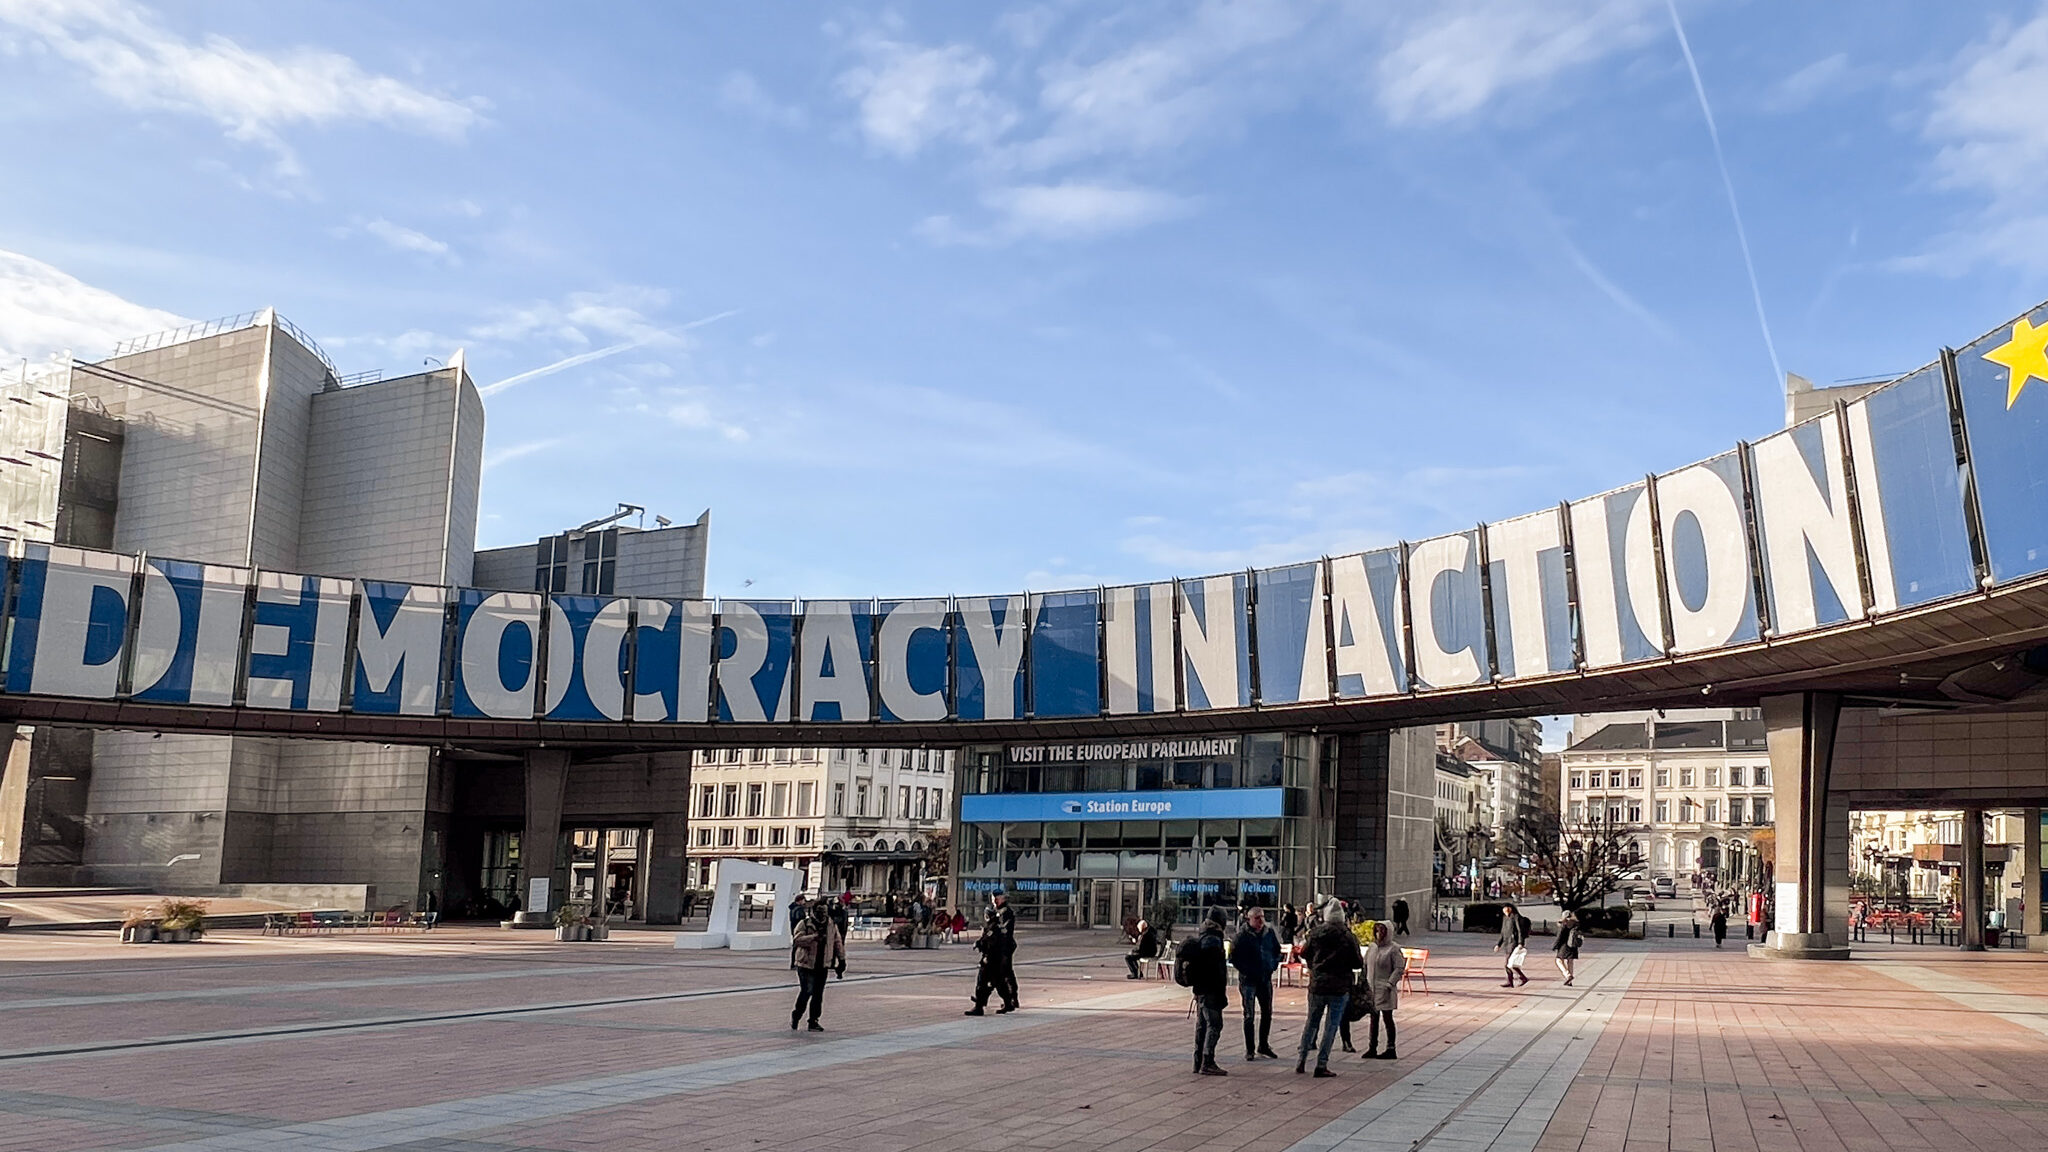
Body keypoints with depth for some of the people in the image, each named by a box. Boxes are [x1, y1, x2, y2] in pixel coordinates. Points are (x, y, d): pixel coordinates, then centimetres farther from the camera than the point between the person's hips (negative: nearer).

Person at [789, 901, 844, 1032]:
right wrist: (815, 936, -27)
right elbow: (797, 939, -20)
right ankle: (796, 1015, 12)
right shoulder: (805, 924, -6)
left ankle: (813, 1021, 16)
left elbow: (838, 942, 16)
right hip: (806, 964, -4)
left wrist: (842, 959, 14)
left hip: (823, 965, 4)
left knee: (818, 994, 5)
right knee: (807, 991, -11)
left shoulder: (832, 925, 9)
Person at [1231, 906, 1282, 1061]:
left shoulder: (1269, 932, 2)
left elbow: (1277, 950, 17)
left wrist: (1274, 965, 4)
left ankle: (1263, 1046, 29)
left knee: (1267, 1013, 14)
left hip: (1266, 978, 5)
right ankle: (1250, 1050, 7)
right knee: (1249, 1015, -1)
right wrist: (1245, 971, -14)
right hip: (1248, 980, -5)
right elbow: (1233, 957, -9)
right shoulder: (1242, 935, -13)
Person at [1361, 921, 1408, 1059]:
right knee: (1374, 1019, 12)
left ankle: (1391, 1050, 7)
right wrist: (1363, 980, 10)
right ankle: (1372, 1048, 18)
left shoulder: (1394, 949, -9)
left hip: (1385, 991, -6)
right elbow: (1365, 965, 19)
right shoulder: (1372, 948, 12)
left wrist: (1390, 983, -19)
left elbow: (1399, 969, -12)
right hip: (1371, 989, 6)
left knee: (1387, 1018, -1)